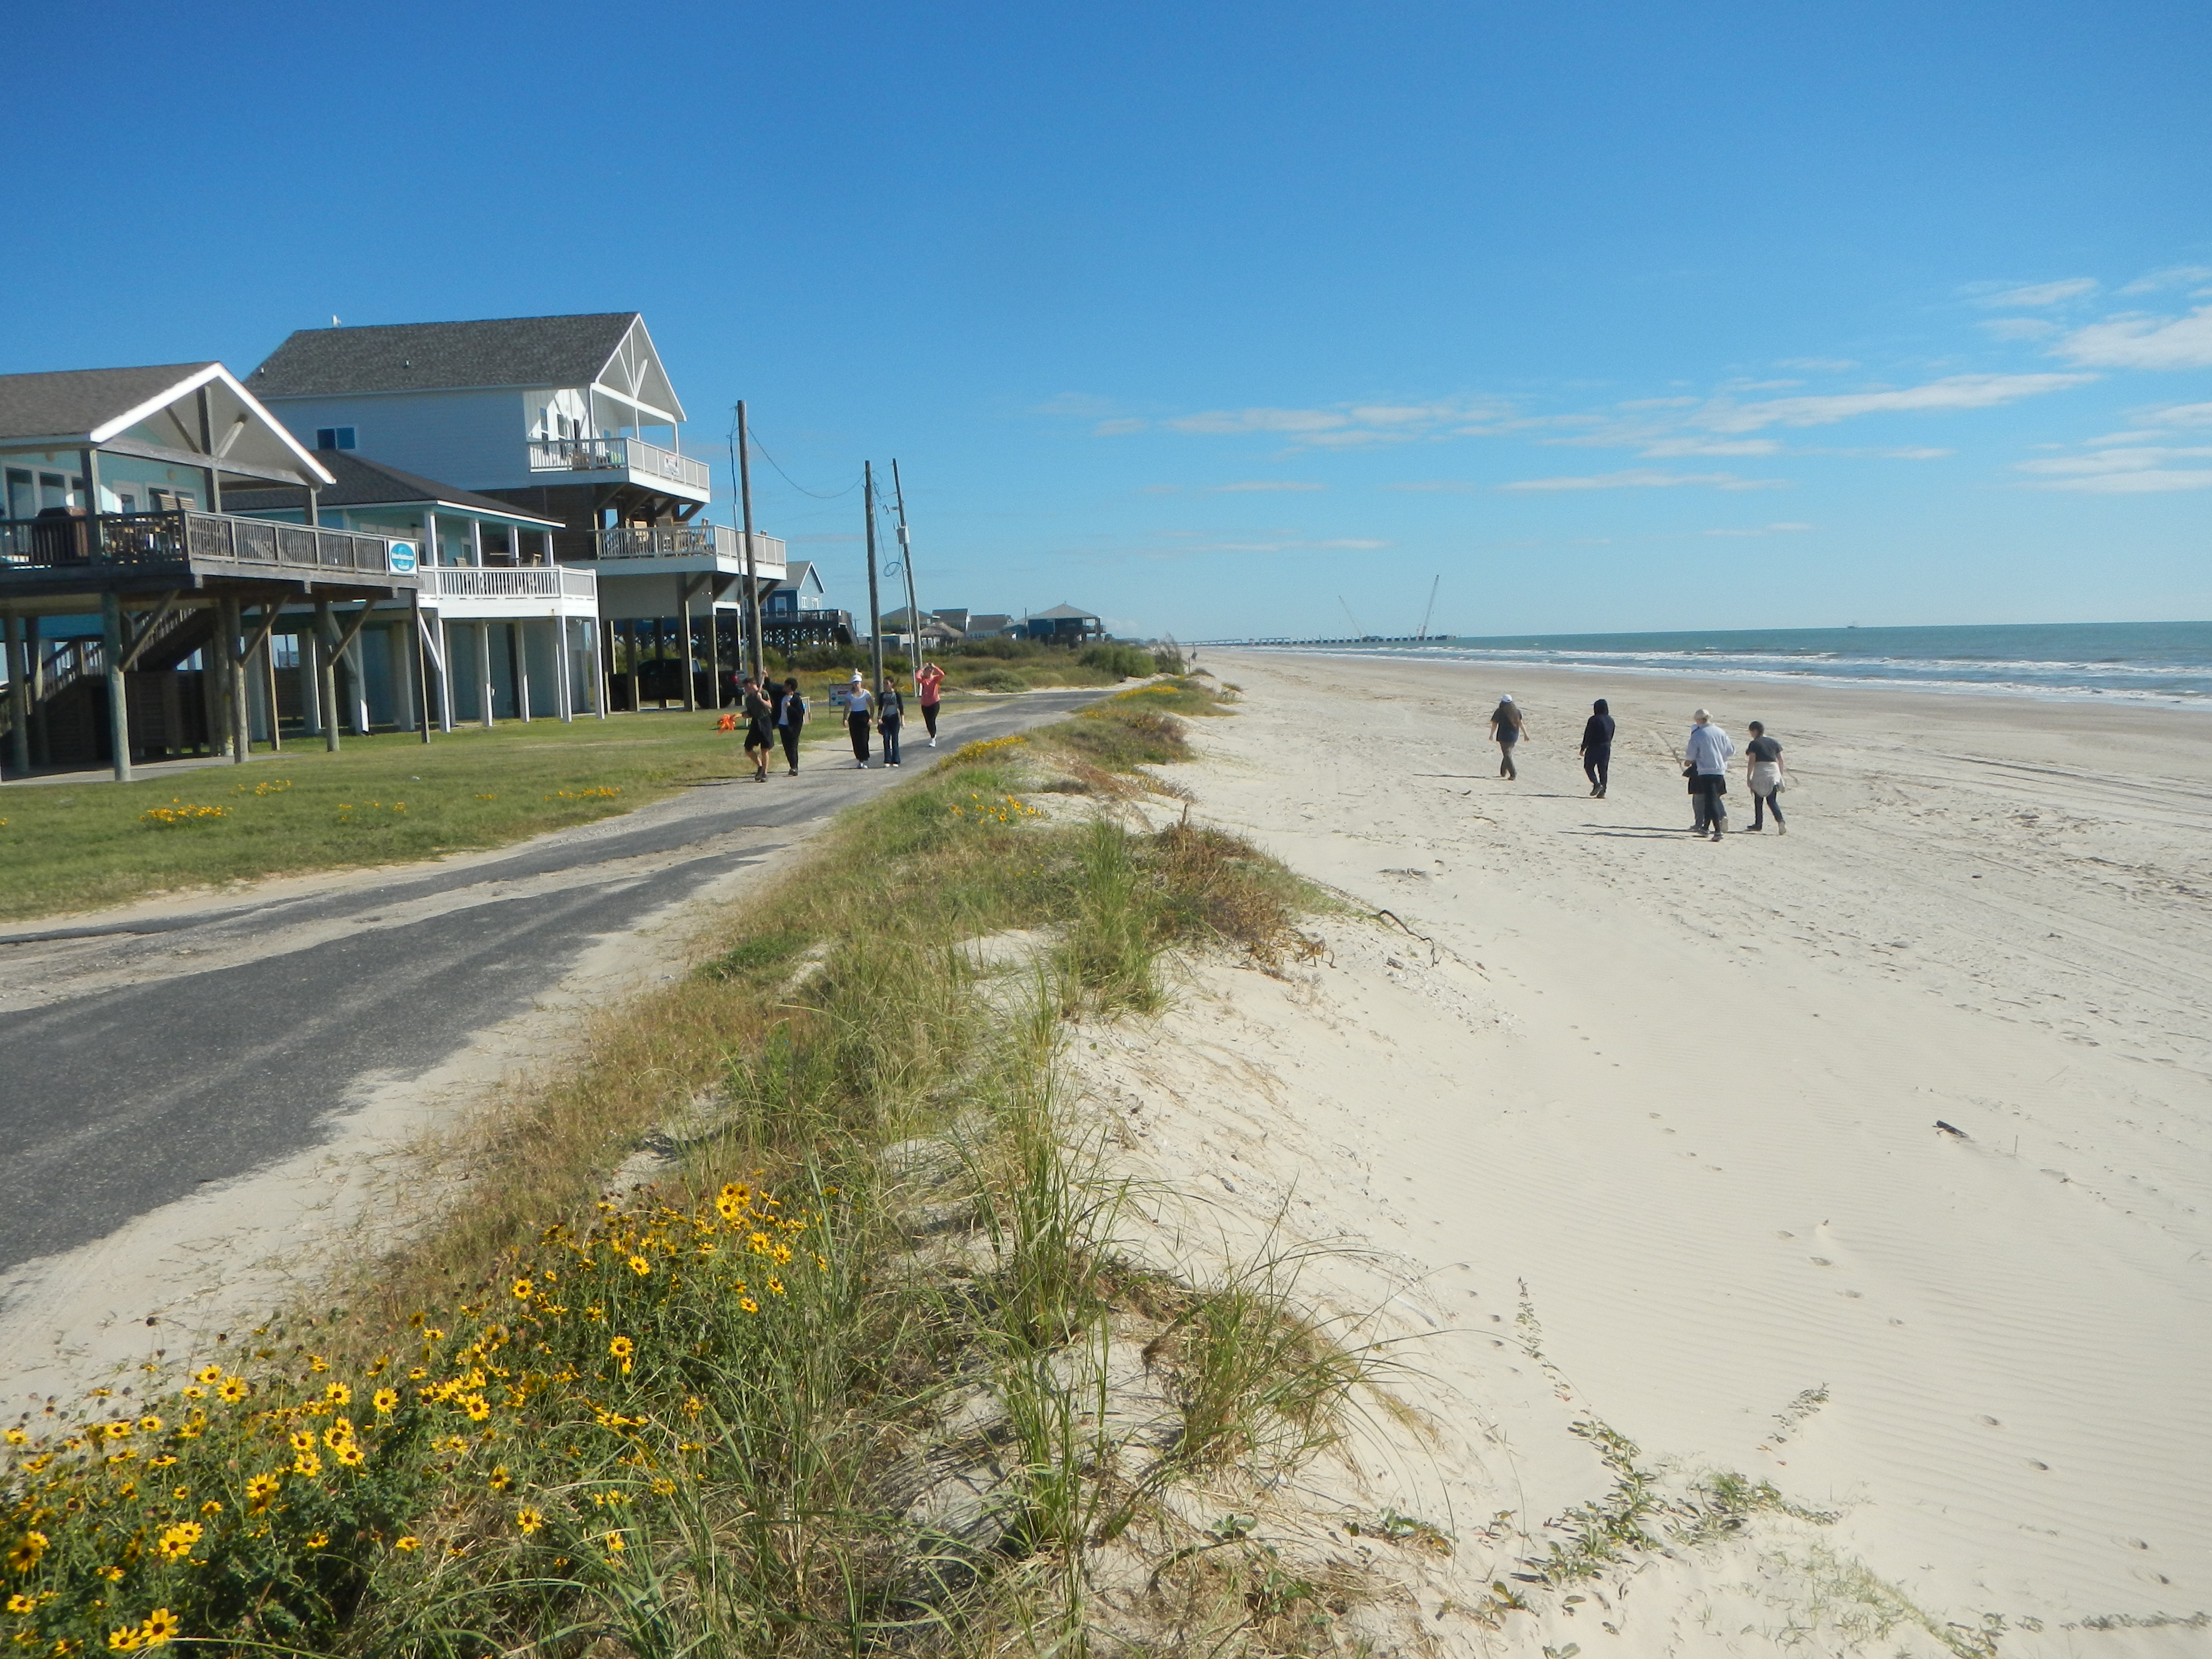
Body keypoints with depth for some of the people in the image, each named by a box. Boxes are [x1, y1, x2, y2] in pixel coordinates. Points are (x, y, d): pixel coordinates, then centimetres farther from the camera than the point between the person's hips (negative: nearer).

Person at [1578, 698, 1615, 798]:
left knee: (1589, 767, 7)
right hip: (1606, 748, 6)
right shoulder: (1610, 720, 7)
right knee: (1603, 770, 8)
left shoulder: (1594, 720, -14)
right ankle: (1602, 792, 7)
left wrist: (1583, 748, -5)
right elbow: (1611, 736, 13)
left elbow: (1588, 735, -12)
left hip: (1594, 748, -6)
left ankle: (1596, 784, -14)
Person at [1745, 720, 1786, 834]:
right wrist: (1781, 776, 19)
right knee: (1772, 801, 5)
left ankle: (1758, 825, 16)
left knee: (1758, 801, 10)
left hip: (1760, 774, -5)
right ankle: (1780, 821, -17)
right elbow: (1781, 760, 12)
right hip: (1774, 773, 5)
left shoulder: (1754, 744, -6)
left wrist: (1748, 777, -6)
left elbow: (1752, 762, -10)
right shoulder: (1774, 742, 11)